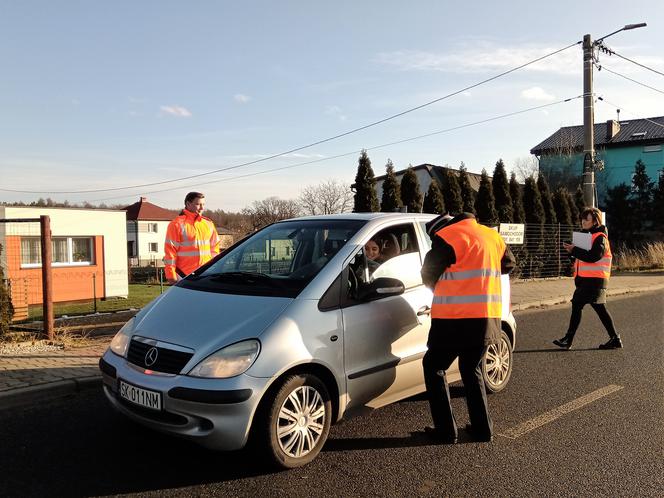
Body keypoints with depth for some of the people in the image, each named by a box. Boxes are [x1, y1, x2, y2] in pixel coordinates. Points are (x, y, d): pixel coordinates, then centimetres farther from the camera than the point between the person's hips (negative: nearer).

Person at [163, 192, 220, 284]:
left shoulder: (208, 223, 13)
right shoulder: (177, 224, -5)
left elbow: (214, 247, 19)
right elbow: (170, 251, -6)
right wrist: (171, 275, -11)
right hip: (185, 276, -5)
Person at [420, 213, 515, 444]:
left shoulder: (448, 237, -10)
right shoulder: (491, 235, 14)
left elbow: (429, 275, -5)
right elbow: (508, 264, 27)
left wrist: (440, 288, 14)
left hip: (456, 319, -7)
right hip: (488, 318, 8)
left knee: (434, 367, 8)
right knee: (471, 369, 23)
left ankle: (446, 430, 7)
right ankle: (482, 429, 23)